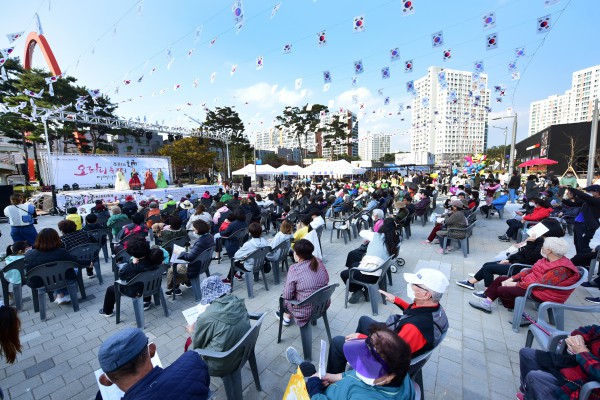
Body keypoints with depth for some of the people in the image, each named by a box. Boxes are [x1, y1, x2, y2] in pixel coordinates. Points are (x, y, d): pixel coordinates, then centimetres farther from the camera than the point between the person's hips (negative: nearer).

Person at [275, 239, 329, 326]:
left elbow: (288, 295, -17)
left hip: (306, 311, -5)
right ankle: (287, 315, 40)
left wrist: (284, 296, 4)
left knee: (283, 298, 21)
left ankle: (286, 316, 42)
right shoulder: (319, 262, -5)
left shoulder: (294, 269, -23)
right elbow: (326, 281, 8)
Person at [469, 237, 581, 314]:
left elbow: (540, 285, -27)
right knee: (499, 279, 0)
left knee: (501, 290, -17)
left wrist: (516, 284, -20)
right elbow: (531, 270, 9)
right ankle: (486, 301, -3)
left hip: (541, 294, -9)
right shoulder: (548, 259, 4)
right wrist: (512, 278, 0)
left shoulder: (560, 269, -25)